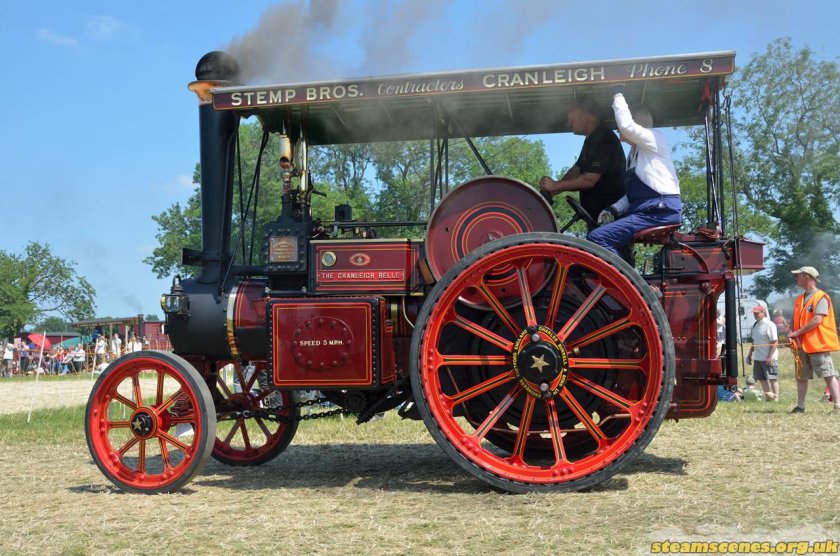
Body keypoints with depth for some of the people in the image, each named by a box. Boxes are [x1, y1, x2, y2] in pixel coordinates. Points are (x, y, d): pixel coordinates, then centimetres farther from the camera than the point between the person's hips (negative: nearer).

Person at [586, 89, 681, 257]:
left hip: (661, 210, -10)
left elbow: (627, 125, -20)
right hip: (644, 210, 10)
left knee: (598, 237, -21)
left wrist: (618, 98, -5)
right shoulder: (634, 154, 25)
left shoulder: (655, 138, -1)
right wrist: (614, 209, 8)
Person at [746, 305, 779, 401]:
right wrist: (750, 353, 19)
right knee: (762, 379, 12)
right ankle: (767, 398, 22)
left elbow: (775, 342, -16)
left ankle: (776, 399, 1)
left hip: (769, 358, -8)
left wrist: (770, 357, -20)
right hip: (758, 358, 8)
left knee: (772, 379, -3)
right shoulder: (755, 325, 12)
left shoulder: (769, 325, -13)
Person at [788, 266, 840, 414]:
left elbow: (817, 320, -19)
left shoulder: (820, 297, -9)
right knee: (801, 377, 9)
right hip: (801, 345, 8)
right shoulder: (800, 299, 16)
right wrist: (792, 334, -4)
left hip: (818, 345, -8)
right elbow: (795, 320, 16)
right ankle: (800, 406, 16)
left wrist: (797, 333, -16)